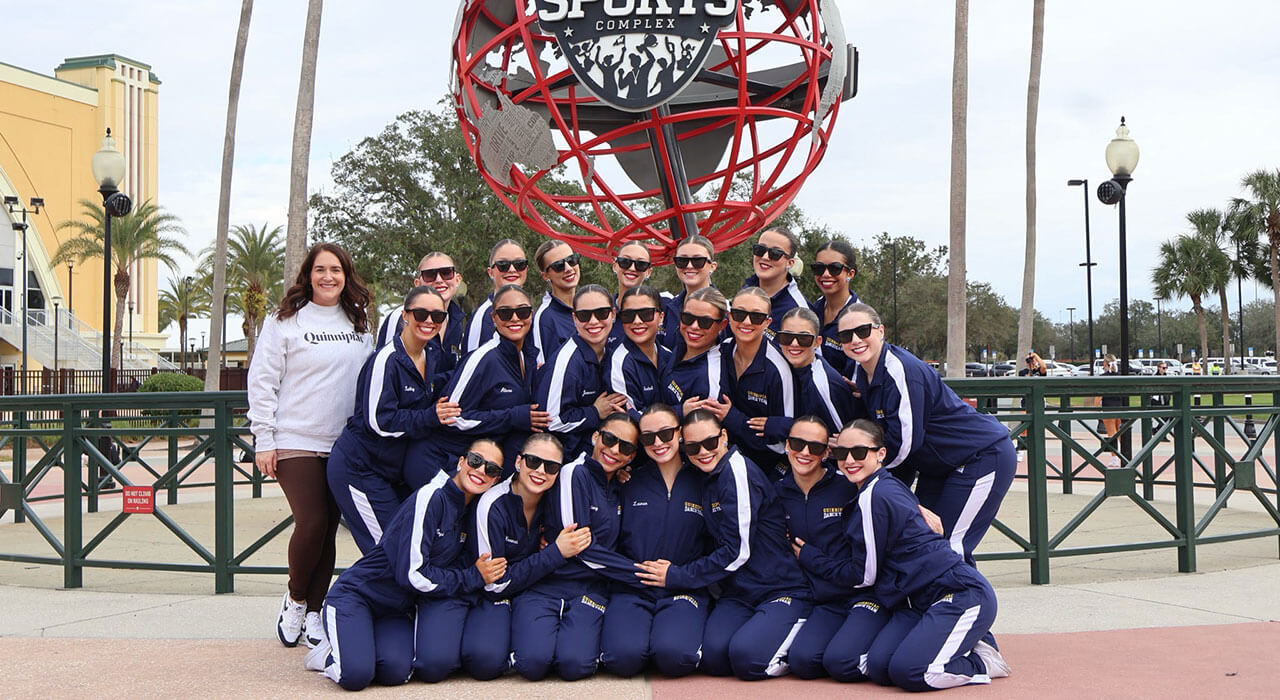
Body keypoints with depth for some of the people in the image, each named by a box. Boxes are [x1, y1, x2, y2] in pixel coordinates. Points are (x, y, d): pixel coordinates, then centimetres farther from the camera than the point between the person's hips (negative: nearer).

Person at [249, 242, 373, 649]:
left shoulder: (359, 325, 11)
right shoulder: (285, 321, 0)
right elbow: (261, 382, -2)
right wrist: (263, 440, -6)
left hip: (344, 444, 4)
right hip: (295, 442, -4)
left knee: (329, 529, 4)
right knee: (311, 523, -13)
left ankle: (314, 613, 15)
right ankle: (294, 601, 12)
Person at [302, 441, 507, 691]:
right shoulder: (431, 498, -19)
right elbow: (412, 574, -24)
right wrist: (473, 578, -15)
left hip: (397, 611, 7)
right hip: (355, 595, -7)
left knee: (396, 672, -22)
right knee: (356, 675, -28)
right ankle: (330, 652, 6)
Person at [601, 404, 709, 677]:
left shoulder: (702, 483, 7)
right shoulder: (630, 483, 11)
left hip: (685, 589, -1)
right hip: (631, 590, 1)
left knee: (674, 655, -29)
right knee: (623, 657, -27)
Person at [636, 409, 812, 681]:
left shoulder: (737, 470, -14)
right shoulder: (708, 479, 12)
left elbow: (736, 551, -16)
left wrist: (676, 576, -9)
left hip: (782, 590, -6)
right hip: (739, 594, 6)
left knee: (746, 656, -27)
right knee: (713, 656, -20)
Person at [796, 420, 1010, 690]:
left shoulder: (874, 497, -15)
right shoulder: (889, 487, 15)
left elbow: (863, 575, -6)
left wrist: (810, 557, 6)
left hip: (962, 595, -9)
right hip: (919, 602, 9)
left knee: (906, 670, -24)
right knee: (879, 668, -9)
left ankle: (984, 662, 2)